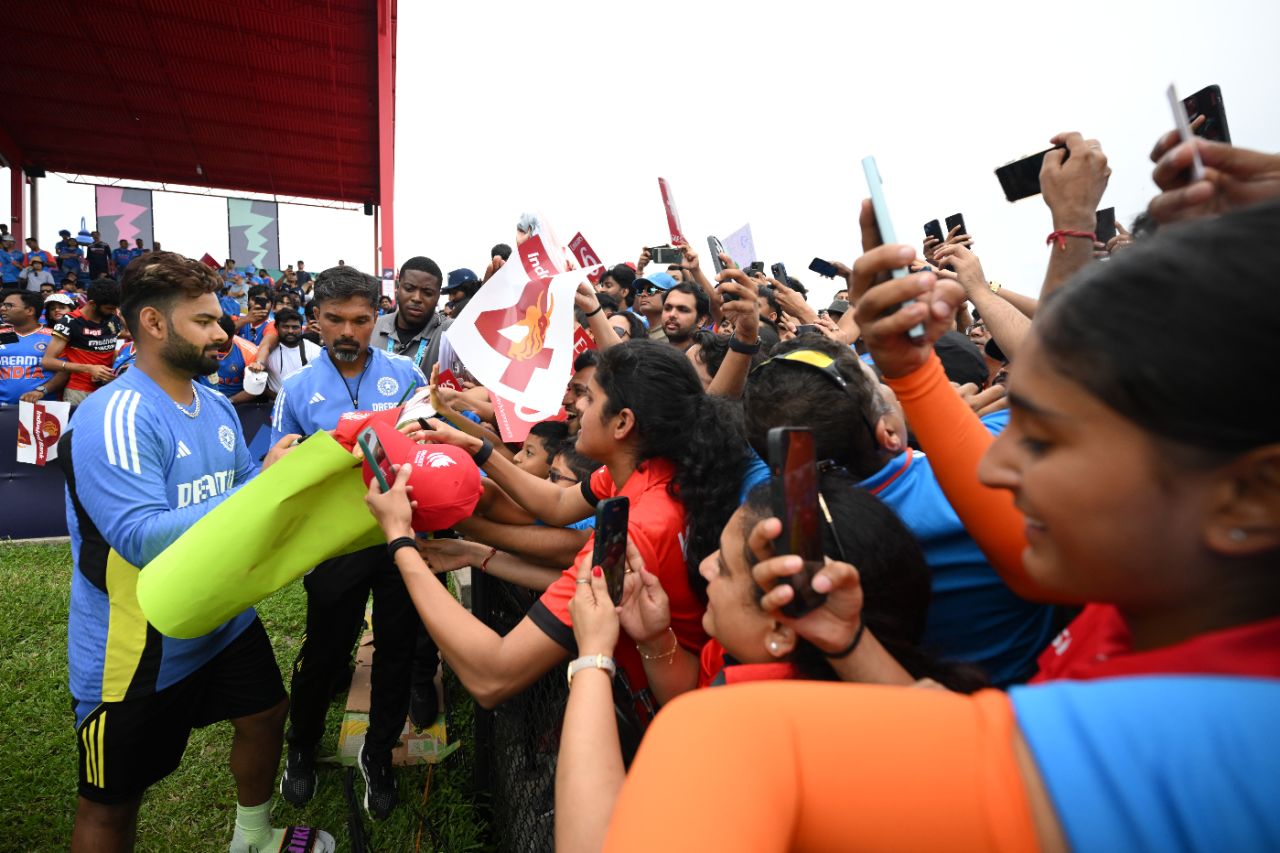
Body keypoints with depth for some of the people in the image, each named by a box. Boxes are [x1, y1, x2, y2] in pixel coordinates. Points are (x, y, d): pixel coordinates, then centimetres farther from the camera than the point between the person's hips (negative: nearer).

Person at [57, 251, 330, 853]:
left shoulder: (215, 405, 3)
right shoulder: (113, 418, -24)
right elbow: (144, 539, -33)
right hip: (139, 646, -8)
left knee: (265, 714, 25)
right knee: (113, 802, 12)